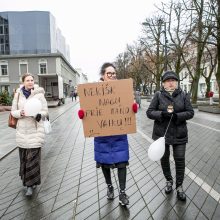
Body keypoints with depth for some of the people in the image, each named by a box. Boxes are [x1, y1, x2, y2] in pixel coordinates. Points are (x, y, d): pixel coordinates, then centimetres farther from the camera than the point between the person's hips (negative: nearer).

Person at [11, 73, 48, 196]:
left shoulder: (39, 94, -5)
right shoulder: (18, 94, 3)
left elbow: (45, 112, -4)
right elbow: (13, 111, 6)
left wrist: (37, 114, -25)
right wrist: (20, 113, -15)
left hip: (35, 130, -3)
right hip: (22, 130, 4)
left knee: (33, 158, -4)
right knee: (24, 157, 14)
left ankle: (31, 184, 10)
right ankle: (29, 181, 35)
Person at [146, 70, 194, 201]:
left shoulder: (183, 95, 2)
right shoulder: (158, 95, -2)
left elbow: (190, 112, -1)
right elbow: (149, 112, -5)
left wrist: (177, 116, -19)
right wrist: (162, 114, -23)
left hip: (179, 134, 1)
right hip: (162, 133, 0)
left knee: (180, 159, 4)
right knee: (164, 158, 13)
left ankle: (179, 186, 24)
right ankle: (169, 181, 37)